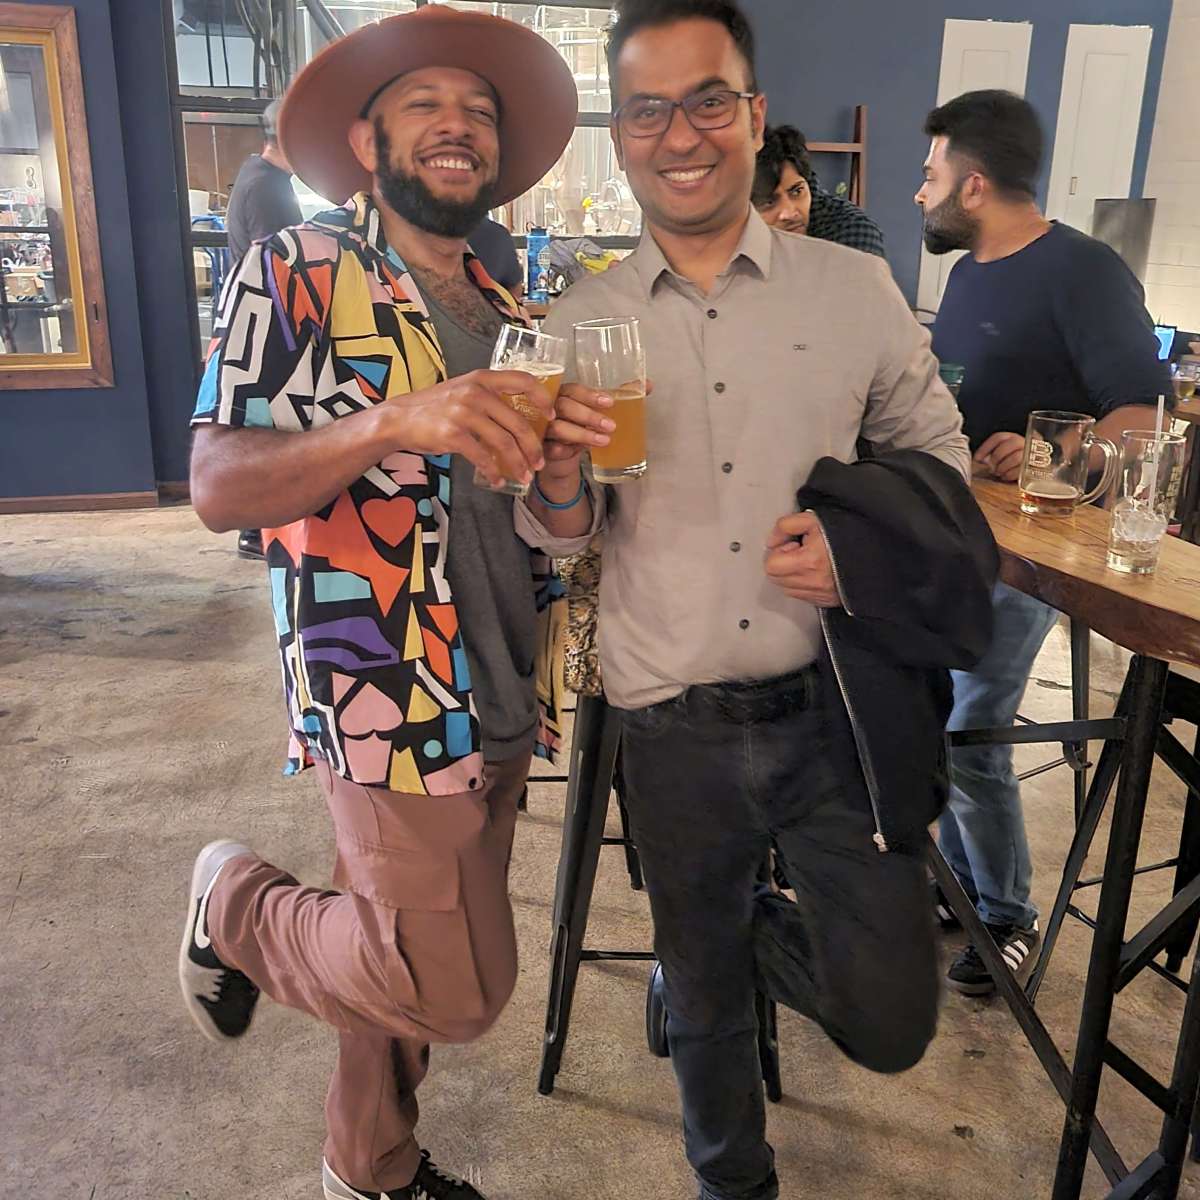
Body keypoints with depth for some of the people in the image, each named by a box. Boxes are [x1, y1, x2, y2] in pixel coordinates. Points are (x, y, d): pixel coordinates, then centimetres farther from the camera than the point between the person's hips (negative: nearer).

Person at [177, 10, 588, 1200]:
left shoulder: (509, 308, 12)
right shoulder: (291, 272, -6)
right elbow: (218, 486, -14)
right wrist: (392, 422, -29)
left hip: (501, 703, 6)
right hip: (387, 699, -6)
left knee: (407, 963, 18)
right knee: (454, 989, -4)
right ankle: (235, 903, 21)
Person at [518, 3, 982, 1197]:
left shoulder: (855, 288, -3)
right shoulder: (577, 324, -1)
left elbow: (939, 452, 7)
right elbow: (553, 539, 3)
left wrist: (864, 539, -13)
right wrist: (559, 479, -21)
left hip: (834, 708, 0)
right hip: (674, 728, 1)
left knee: (889, 1020, 4)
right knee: (704, 1004, 19)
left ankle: (771, 930, 37)